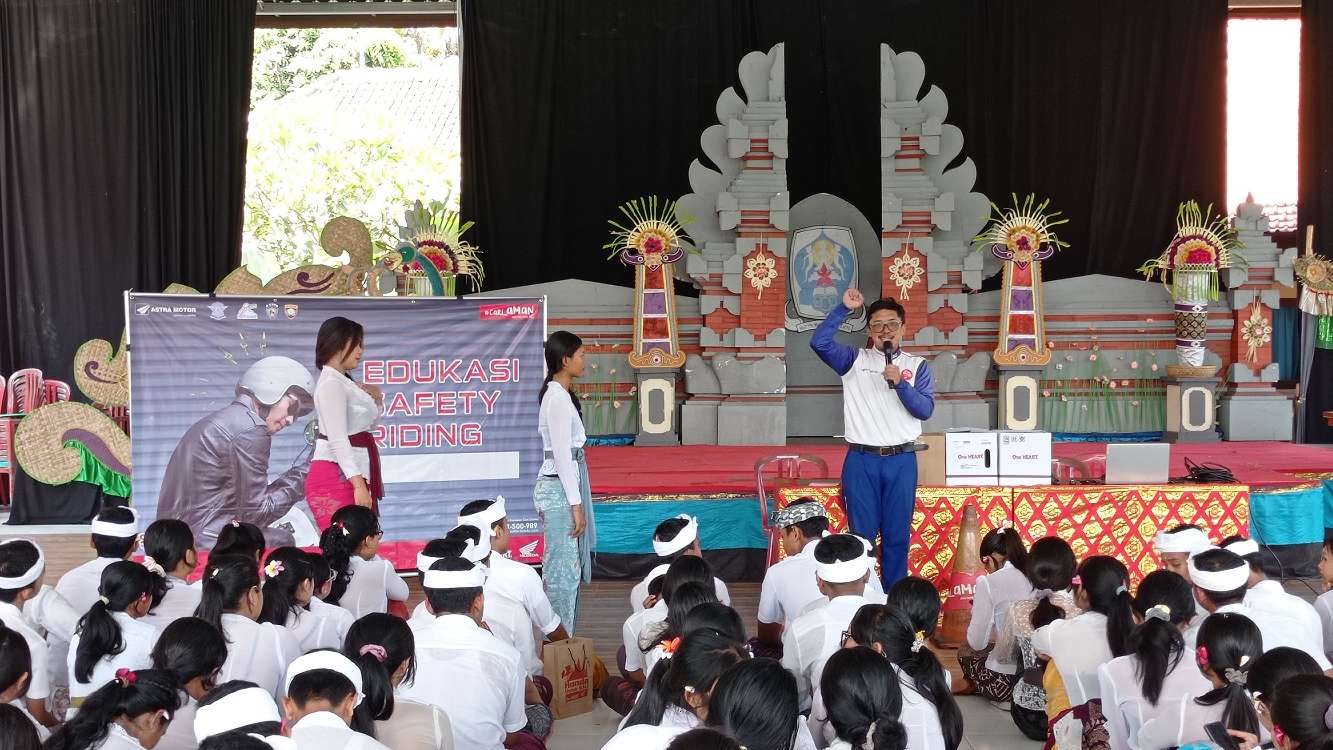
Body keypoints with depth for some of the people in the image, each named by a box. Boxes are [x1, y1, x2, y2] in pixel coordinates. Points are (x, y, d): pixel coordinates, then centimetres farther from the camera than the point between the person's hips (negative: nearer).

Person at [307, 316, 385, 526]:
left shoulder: (345, 382, 16)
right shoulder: (331, 384, -11)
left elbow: (369, 422, 31)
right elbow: (338, 441, -20)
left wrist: (376, 398, 11)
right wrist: (358, 485, -26)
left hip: (351, 475, 9)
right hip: (335, 476, -9)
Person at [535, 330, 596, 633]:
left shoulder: (560, 393, 13)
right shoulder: (558, 398, -17)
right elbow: (562, 454, -19)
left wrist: (576, 500, 19)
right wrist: (576, 504, -18)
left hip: (561, 485, 10)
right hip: (559, 489, -10)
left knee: (563, 565, 14)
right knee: (563, 567, -5)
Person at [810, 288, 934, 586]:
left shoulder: (917, 366, 8)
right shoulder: (854, 360, 6)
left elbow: (925, 410, -3)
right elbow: (819, 342, -9)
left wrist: (899, 382, -16)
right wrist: (844, 308, -11)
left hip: (901, 460, 1)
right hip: (861, 460, -1)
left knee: (897, 534, 5)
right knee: (861, 533, 3)